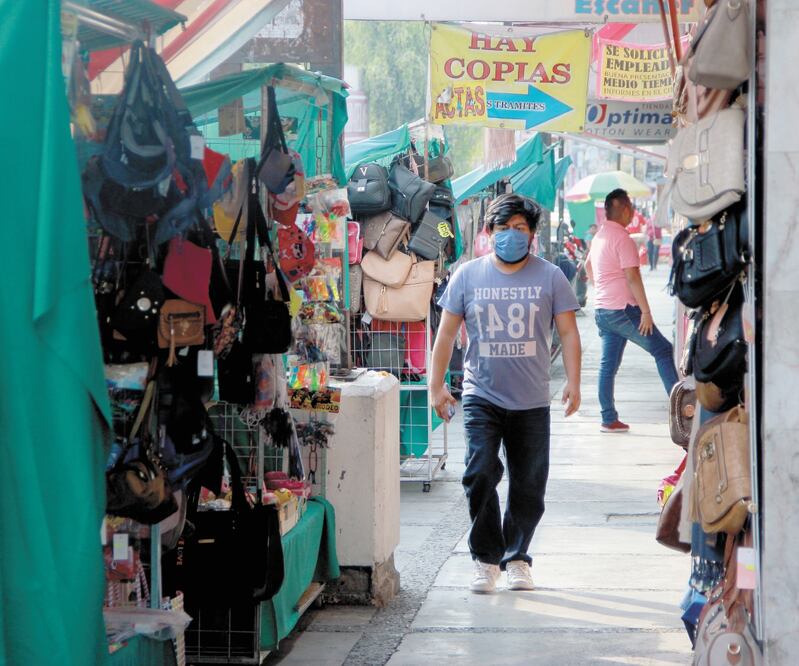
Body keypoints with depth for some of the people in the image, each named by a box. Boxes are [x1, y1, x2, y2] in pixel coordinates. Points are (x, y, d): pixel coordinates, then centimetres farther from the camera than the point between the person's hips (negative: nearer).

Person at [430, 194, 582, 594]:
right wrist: (436, 385, 4)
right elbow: (446, 333, 8)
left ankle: (516, 557, 22)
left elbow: (569, 333, 5)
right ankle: (486, 558, -2)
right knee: (480, 474, -15)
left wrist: (573, 383, -5)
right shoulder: (468, 275, 4)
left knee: (528, 485, 6)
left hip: (532, 401, 1)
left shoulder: (550, 277, 4)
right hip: (481, 396, -1)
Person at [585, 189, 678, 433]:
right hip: (623, 309, -9)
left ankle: (609, 419, 9)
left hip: (602, 309, 9)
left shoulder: (599, 236, 13)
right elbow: (632, 276, -20)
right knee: (662, 350, -2)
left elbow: (589, 265, 30)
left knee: (608, 365, 8)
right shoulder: (622, 238, -15)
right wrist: (646, 312, -20)